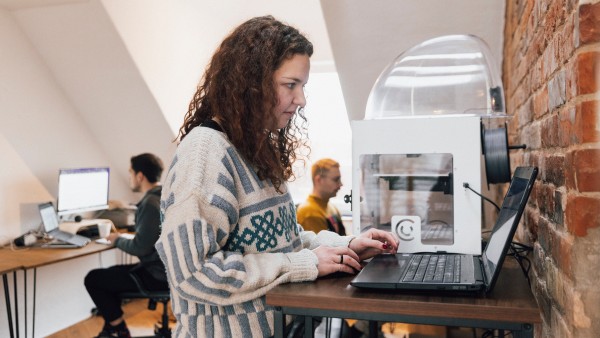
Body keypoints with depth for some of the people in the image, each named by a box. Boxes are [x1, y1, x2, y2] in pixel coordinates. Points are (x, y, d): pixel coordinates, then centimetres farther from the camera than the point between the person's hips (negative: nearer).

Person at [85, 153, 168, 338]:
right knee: (110, 274, 25)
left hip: (156, 275, -9)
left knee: (93, 279, 5)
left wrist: (118, 240, -4)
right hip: (168, 269, 9)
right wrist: (123, 237, 12)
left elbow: (140, 248, -22)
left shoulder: (150, 203, -22)